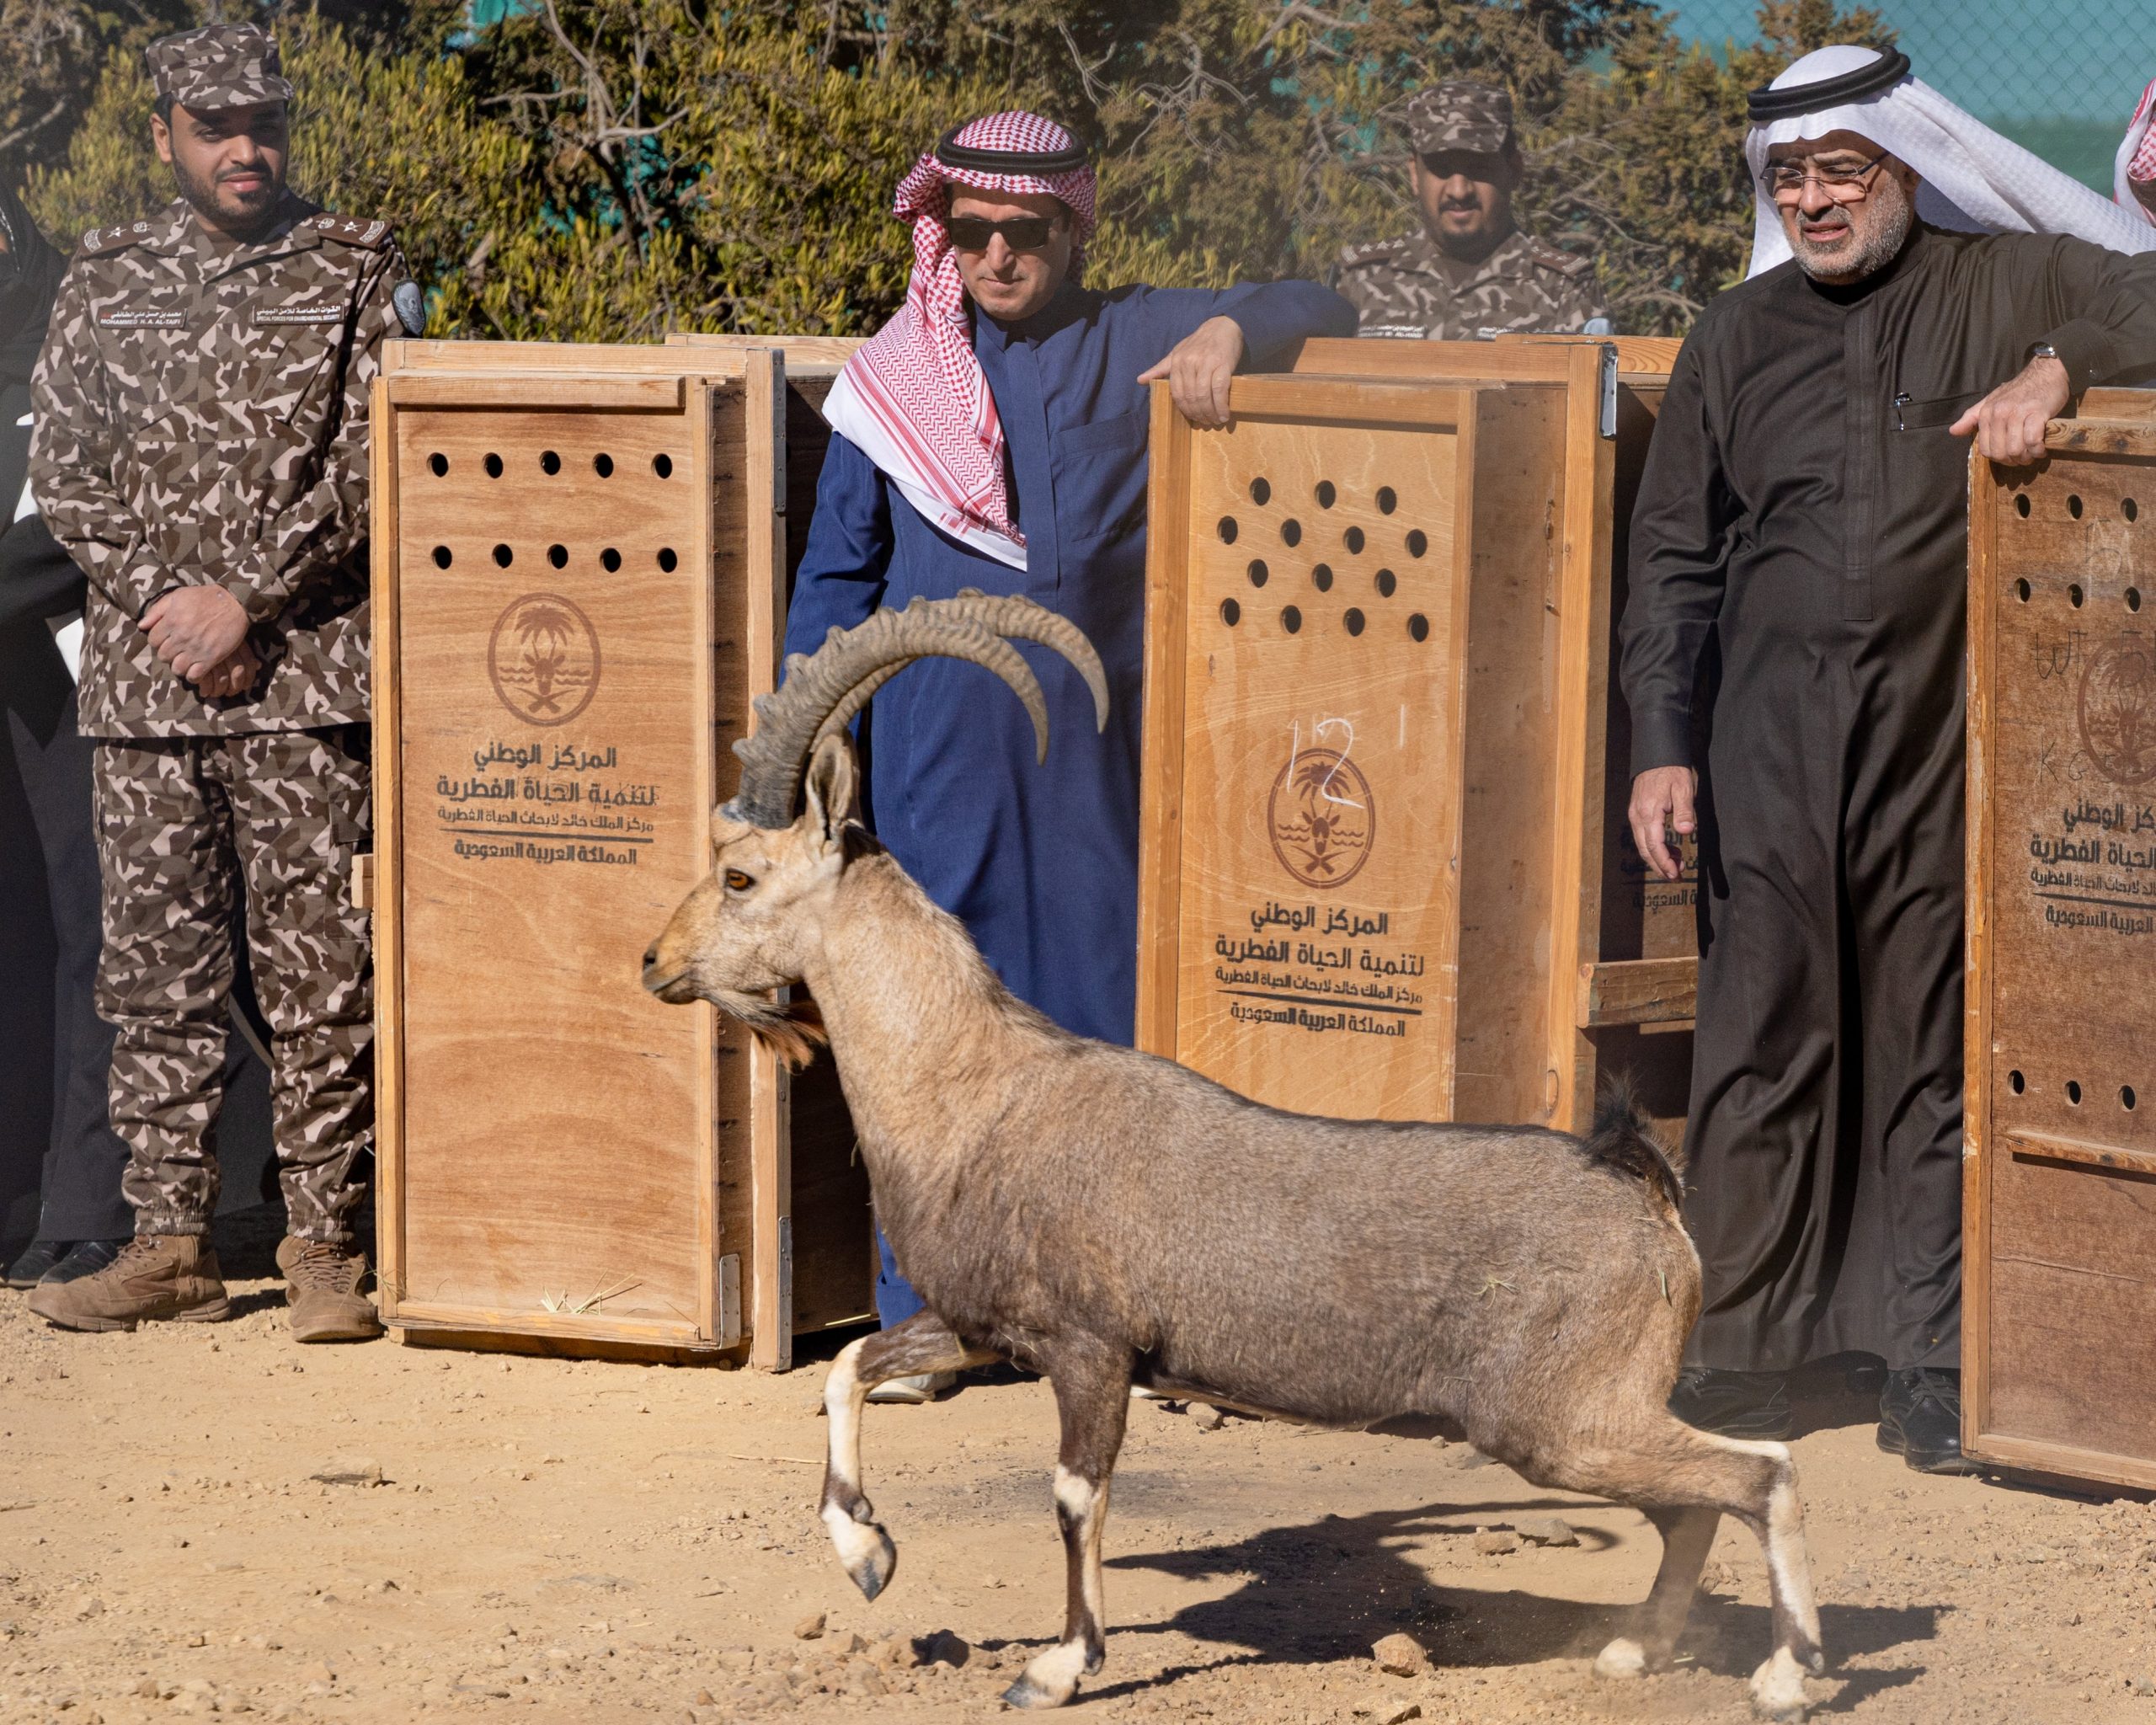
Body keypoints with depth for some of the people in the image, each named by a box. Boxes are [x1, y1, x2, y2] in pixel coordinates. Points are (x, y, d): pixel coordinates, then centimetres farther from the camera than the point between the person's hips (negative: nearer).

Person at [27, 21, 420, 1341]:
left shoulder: (354, 271, 4)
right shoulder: (106, 282, 13)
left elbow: (368, 467, -4)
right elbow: (62, 471, 8)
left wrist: (243, 599, -11)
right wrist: (164, 599, -6)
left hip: (306, 672, -3)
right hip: (143, 677, 3)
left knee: (321, 968, -3)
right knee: (156, 968, 5)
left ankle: (326, 1241, 3)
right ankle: (171, 1241, 11)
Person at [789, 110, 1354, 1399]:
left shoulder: (1137, 346, 7)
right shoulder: (894, 376, 10)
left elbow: (1321, 311, 7)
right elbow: (838, 572, 15)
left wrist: (1228, 329, -14)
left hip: (1097, 741, 0)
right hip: (940, 746, 0)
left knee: (1106, 1003, 1)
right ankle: (922, 1314, 4)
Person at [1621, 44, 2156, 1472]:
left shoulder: (2002, 293, 6)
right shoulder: (1737, 338, 13)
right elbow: (1675, 558, 14)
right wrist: (1662, 741, 5)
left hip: (1946, 738, -2)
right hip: (1773, 742, 2)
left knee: (1940, 1049, 1)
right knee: (1762, 1043, -1)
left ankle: (1933, 1367, 7)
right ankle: (1745, 1348, 7)